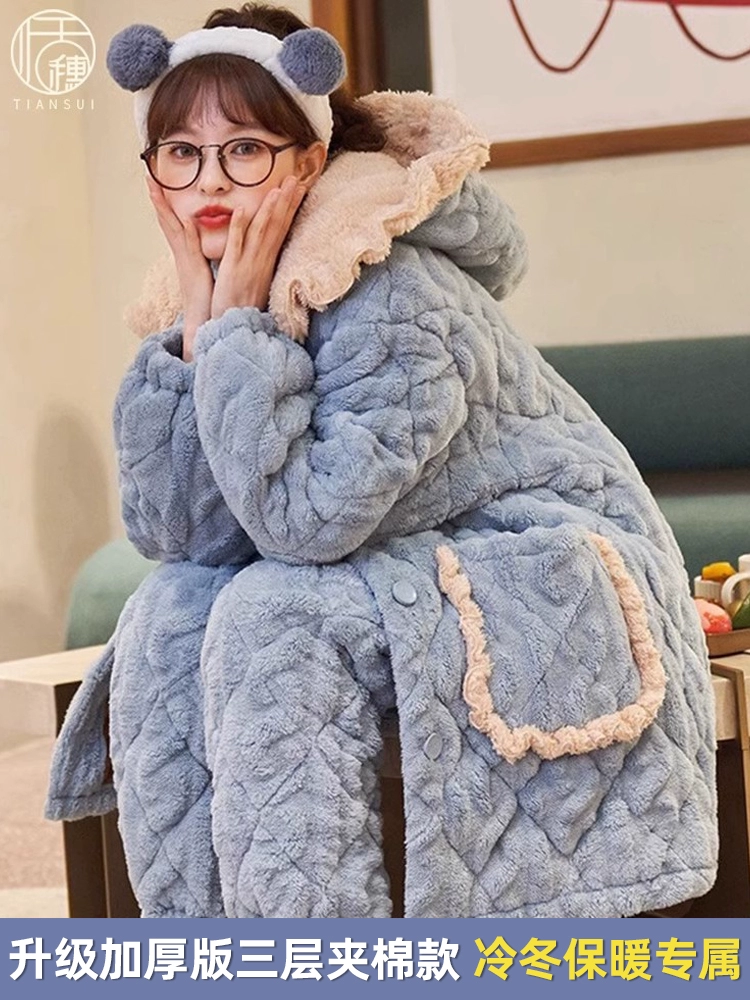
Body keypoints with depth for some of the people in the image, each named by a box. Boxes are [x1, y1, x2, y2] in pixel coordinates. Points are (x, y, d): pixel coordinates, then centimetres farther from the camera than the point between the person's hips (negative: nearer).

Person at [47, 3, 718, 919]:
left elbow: (304, 522, -30)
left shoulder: (394, 300, -24)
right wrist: (197, 321, -16)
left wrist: (241, 321, -27)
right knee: (169, 620, -11)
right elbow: (173, 534, -9)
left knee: (275, 623, -28)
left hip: (555, 579, -8)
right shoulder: (202, 295, 0)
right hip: (405, 585, 8)